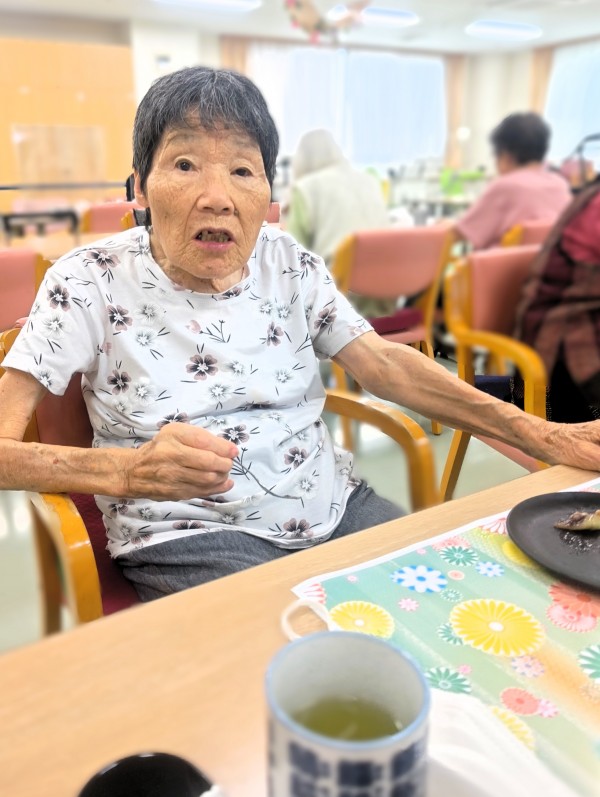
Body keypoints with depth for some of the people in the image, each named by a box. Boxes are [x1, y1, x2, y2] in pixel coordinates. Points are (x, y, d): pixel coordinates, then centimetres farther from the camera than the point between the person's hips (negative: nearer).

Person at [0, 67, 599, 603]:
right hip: (187, 536, -4)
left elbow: (384, 365, 2)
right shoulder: (90, 283, -7)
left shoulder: (290, 264, 5)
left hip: (333, 507, 5)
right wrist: (124, 469, -34)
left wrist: (541, 435, -8)